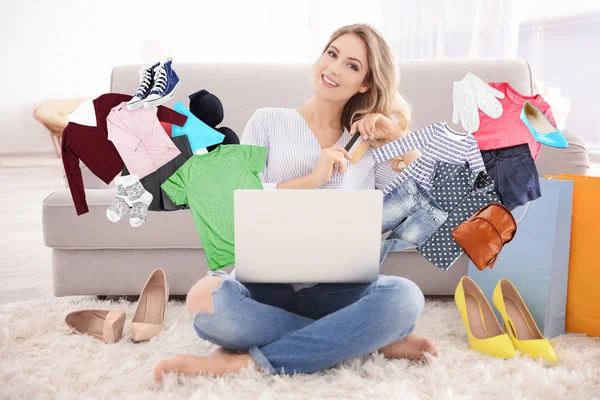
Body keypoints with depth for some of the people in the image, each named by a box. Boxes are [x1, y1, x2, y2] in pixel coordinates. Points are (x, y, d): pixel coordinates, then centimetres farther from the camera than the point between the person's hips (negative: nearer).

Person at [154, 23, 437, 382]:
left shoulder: (372, 142, 12)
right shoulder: (269, 121, 6)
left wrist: (401, 138, -2)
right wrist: (312, 179, -14)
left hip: (337, 291, 1)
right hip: (265, 285, -1)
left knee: (406, 296, -30)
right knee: (204, 299, -33)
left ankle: (245, 361, -21)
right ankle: (368, 339, -17)